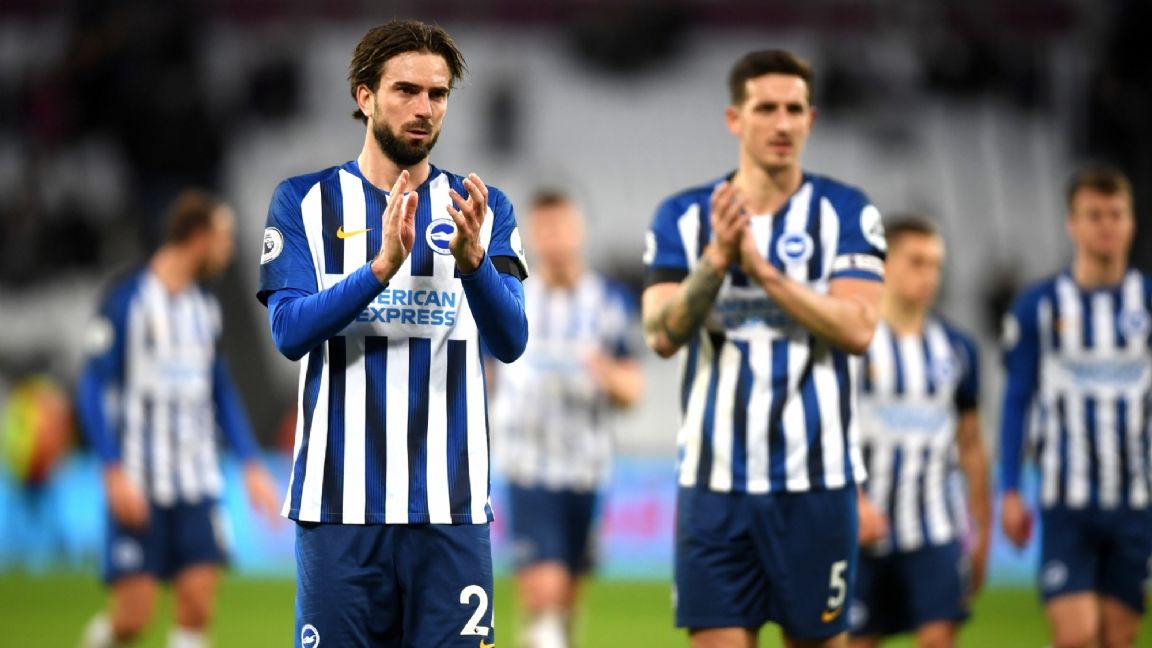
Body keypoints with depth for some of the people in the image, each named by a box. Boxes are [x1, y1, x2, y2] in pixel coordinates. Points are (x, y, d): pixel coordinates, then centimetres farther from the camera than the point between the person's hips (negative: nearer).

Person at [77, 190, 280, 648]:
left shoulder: (205, 308, 12)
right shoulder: (127, 300, -8)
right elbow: (93, 388, -9)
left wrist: (251, 465, 14)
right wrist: (115, 472, -17)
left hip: (197, 484, 6)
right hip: (139, 487, -6)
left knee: (197, 605, -6)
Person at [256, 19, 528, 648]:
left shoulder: (483, 209, 8)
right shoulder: (305, 202, 5)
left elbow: (509, 341, -4)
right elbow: (290, 331, -8)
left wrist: (471, 258, -23)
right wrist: (382, 266, -23)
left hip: (449, 505, 1)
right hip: (340, 502, -1)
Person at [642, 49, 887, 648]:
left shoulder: (846, 213, 2)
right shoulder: (683, 217, 6)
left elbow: (857, 328, -12)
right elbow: (663, 334, -5)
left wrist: (761, 267, -19)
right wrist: (717, 258, -20)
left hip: (815, 481, -1)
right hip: (715, 482, 1)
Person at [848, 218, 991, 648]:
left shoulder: (956, 349, 9)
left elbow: (971, 446, 15)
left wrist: (983, 531, 14)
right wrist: (856, 500, -24)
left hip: (936, 530, 3)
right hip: (866, 528, -2)